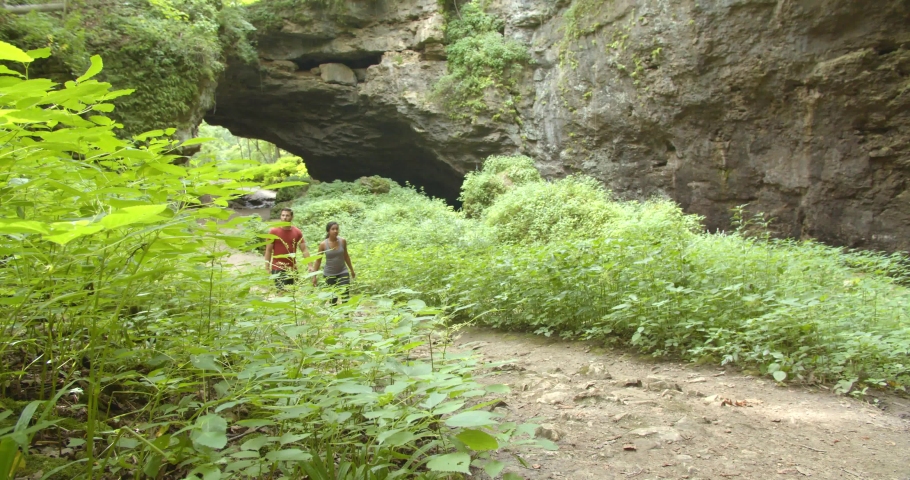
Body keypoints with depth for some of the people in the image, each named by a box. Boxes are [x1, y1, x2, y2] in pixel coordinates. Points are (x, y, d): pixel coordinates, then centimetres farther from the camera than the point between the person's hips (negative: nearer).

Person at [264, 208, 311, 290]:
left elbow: (304, 250, 4)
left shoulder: (297, 232, 4)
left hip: (292, 268, 3)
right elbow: (268, 250, -1)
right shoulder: (273, 231, -3)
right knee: (280, 290, -7)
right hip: (277, 269, -3)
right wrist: (267, 267, -7)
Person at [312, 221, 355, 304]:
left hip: (343, 272, 1)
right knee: (333, 299, 8)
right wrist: (314, 276, -2)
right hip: (329, 274, -1)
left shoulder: (343, 241, -5)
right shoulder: (323, 244, -10)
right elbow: (318, 260, -1)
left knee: (345, 296, -13)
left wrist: (352, 270, 17)